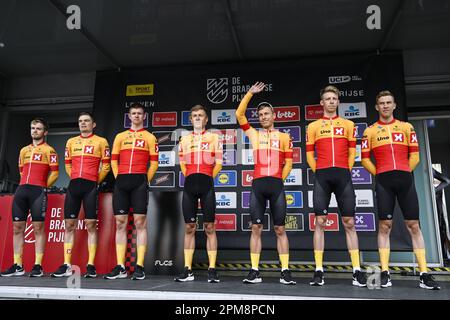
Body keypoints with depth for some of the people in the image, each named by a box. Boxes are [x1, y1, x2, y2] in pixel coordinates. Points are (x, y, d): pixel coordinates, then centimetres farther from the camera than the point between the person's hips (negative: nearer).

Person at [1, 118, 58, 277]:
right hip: (21, 190, 7)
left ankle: (38, 266, -3)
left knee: (38, 227, -6)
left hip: (38, 191, -6)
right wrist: (26, 185, 16)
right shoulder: (24, 150, 21)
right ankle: (17, 266, 12)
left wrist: (42, 186, 1)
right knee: (17, 227, 5)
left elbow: (54, 173, -3)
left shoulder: (48, 150, 2)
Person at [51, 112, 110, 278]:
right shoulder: (71, 142, 17)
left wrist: (96, 181, 1)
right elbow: (67, 164, 21)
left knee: (91, 225, -4)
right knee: (69, 225, 4)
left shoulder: (101, 141, 4)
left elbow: (106, 165, 2)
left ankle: (91, 265, 0)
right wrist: (76, 178, 12)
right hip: (73, 185, 5)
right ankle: (67, 265, 11)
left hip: (91, 186, -5)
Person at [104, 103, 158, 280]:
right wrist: (118, 178, 5)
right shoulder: (120, 136, 19)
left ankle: (139, 267, -2)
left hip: (139, 181, -4)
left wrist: (145, 180, -3)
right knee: (120, 223, 3)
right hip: (121, 181, 4)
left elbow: (154, 162, 3)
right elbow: (113, 160, 15)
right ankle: (120, 267, 9)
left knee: (140, 223, -5)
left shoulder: (150, 137, 9)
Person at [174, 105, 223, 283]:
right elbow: (182, 164, 17)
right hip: (189, 185, 3)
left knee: (209, 227, -2)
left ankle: (212, 270, 3)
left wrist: (207, 179, 4)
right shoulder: (184, 139, 18)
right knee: (189, 228, 4)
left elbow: (218, 163, 6)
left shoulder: (213, 137, 10)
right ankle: (188, 270, 9)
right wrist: (192, 178, 8)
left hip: (206, 184, -3)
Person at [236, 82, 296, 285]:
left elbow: (288, 163, 12)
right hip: (258, 185, 1)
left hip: (276, 185, -1)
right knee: (256, 228, 0)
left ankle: (285, 271, 5)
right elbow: (239, 114, 8)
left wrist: (278, 180, 4)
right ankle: (254, 271, 5)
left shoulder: (284, 136, 13)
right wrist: (250, 93, 7)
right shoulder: (254, 134, 16)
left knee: (280, 229, 1)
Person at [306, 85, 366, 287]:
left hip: (343, 175, 1)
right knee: (320, 222, -3)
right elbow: (309, 154, 10)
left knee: (349, 222, 1)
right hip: (322, 176, 0)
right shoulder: (313, 126, 12)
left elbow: (352, 151, 13)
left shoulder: (348, 124, 15)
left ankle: (357, 271, 6)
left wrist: (345, 171, 4)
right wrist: (319, 173, 2)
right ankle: (319, 271, 1)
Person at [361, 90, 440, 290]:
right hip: (383, 182, -1)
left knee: (413, 225, 2)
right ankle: (385, 273, 3)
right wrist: (380, 174, 1)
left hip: (405, 179, 2)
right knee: (384, 226, -1)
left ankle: (424, 274, 7)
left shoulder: (406, 127, 13)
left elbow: (414, 155, 12)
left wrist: (403, 173, 5)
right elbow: (365, 159, 6)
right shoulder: (370, 131, 9)